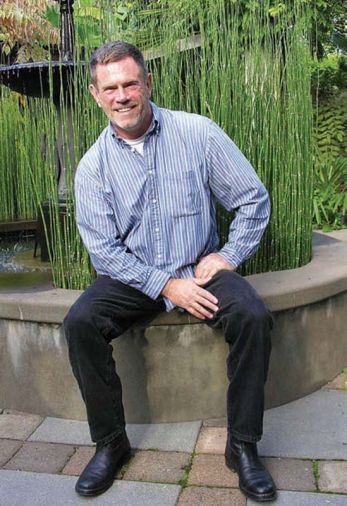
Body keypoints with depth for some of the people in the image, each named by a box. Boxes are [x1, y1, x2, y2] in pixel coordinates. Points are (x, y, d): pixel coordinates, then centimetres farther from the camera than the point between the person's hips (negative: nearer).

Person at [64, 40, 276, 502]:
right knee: (80, 322, -23)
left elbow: (254, 199, 0)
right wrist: (165, 286, -16)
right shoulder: (93, 166, -2)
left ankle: (242, 446, -8)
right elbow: (104, 249, -6)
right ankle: (111, 442, -3)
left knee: (254, 317, -26)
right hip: (131, 277, 1)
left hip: (200, 269, 0)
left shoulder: (199, 133, -5)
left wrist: (229, 256, -9)